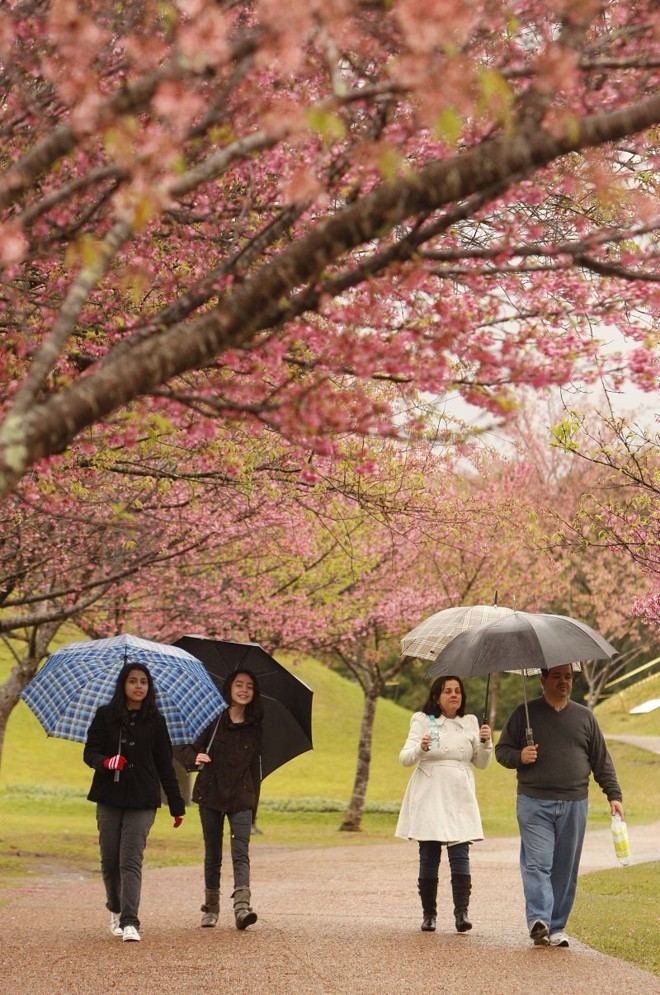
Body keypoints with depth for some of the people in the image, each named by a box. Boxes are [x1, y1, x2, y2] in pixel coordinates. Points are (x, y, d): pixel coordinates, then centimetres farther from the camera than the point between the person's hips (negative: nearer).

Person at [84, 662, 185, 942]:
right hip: (109, 798, 1)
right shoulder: (105, 716, 4)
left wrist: (176, 806, 8)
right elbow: (89, 753, 2)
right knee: (110, 860, 6)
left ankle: (130, 921, -14)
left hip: (142, 800, -1)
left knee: (131, 860, -11)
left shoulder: (155, 721, 4)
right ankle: (115, 910, 29)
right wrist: (106, 761, -22)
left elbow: (165, 765, 8)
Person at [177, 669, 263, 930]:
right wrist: (194, 757, -25)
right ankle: (211, 907, 17)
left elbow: (255, 766, 13)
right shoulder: (213, 720, 0)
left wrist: (254, 801, 11)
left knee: (241, 852, -13)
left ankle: (242, 906, -24)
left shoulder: (254, 727, 7)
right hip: (211, 794, 0)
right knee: (212, 854, 7)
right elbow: (183, 748, -2)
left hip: (241, 797, 0)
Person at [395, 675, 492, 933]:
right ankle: (429, 914, 8)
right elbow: (404, 758, -5)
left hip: (460, 798, 2)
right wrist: (420, 748, -26)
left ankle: (461, 911, -13)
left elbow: (481, 764, 14)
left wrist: (485, 742, -6)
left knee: (460, 855, -10)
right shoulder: (423, 721, 3)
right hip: (429, 798, -2)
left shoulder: (470, 723, 12)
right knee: (429, 857, 0)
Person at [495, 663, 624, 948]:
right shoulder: (524, 714, 7)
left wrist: (613, 795, 7)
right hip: (534, 803, -2)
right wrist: (519, 756, -11)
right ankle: (538, 922, -20)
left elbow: (602, 761, 16)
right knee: (537, 863, -13)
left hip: (574, 806, 3)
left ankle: (556, 928, 9)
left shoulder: (585, 717, 14)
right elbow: (502, 750, 10)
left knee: (566, 870, 3)